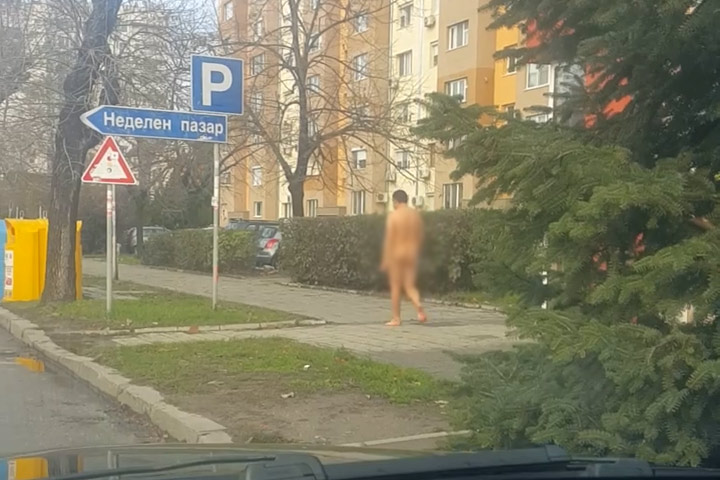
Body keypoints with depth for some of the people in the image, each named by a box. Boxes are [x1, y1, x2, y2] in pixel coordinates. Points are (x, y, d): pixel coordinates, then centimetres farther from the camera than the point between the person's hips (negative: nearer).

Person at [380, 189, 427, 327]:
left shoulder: (393, 215, -8)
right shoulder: (416, 215, 7)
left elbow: (389, 239, -11)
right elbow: (420, 238, 10)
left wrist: (385, 260, -8)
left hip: (396, 254, -4)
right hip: (411, 255, 4)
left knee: (395, 287, 6)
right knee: (410, 286, 8)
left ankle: (396, 318, 10)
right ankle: (419, 308, -20)